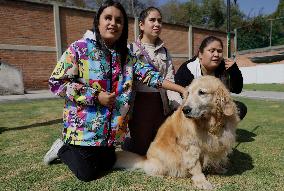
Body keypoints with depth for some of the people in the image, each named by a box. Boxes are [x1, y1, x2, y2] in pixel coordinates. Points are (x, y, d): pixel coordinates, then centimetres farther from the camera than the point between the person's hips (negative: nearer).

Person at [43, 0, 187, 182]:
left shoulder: (127, 55, 3)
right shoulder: (80, 48, -11)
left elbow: (150, 74, -2)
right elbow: (56, 82, -11)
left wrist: (182, 89, -11)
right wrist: (95, 96, -18)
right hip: (83, 127, -5)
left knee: (107, 164, 18)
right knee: (88, 173, 5)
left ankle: (71, 148, 41)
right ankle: (62, 149, 32)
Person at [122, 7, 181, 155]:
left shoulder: (164, 52, 12)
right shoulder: (131, 49, -1)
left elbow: (170, 80, 4)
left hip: (161, 104, 5)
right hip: (140, 102, -4)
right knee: (141, 148, 2)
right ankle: (127, 144, 30)